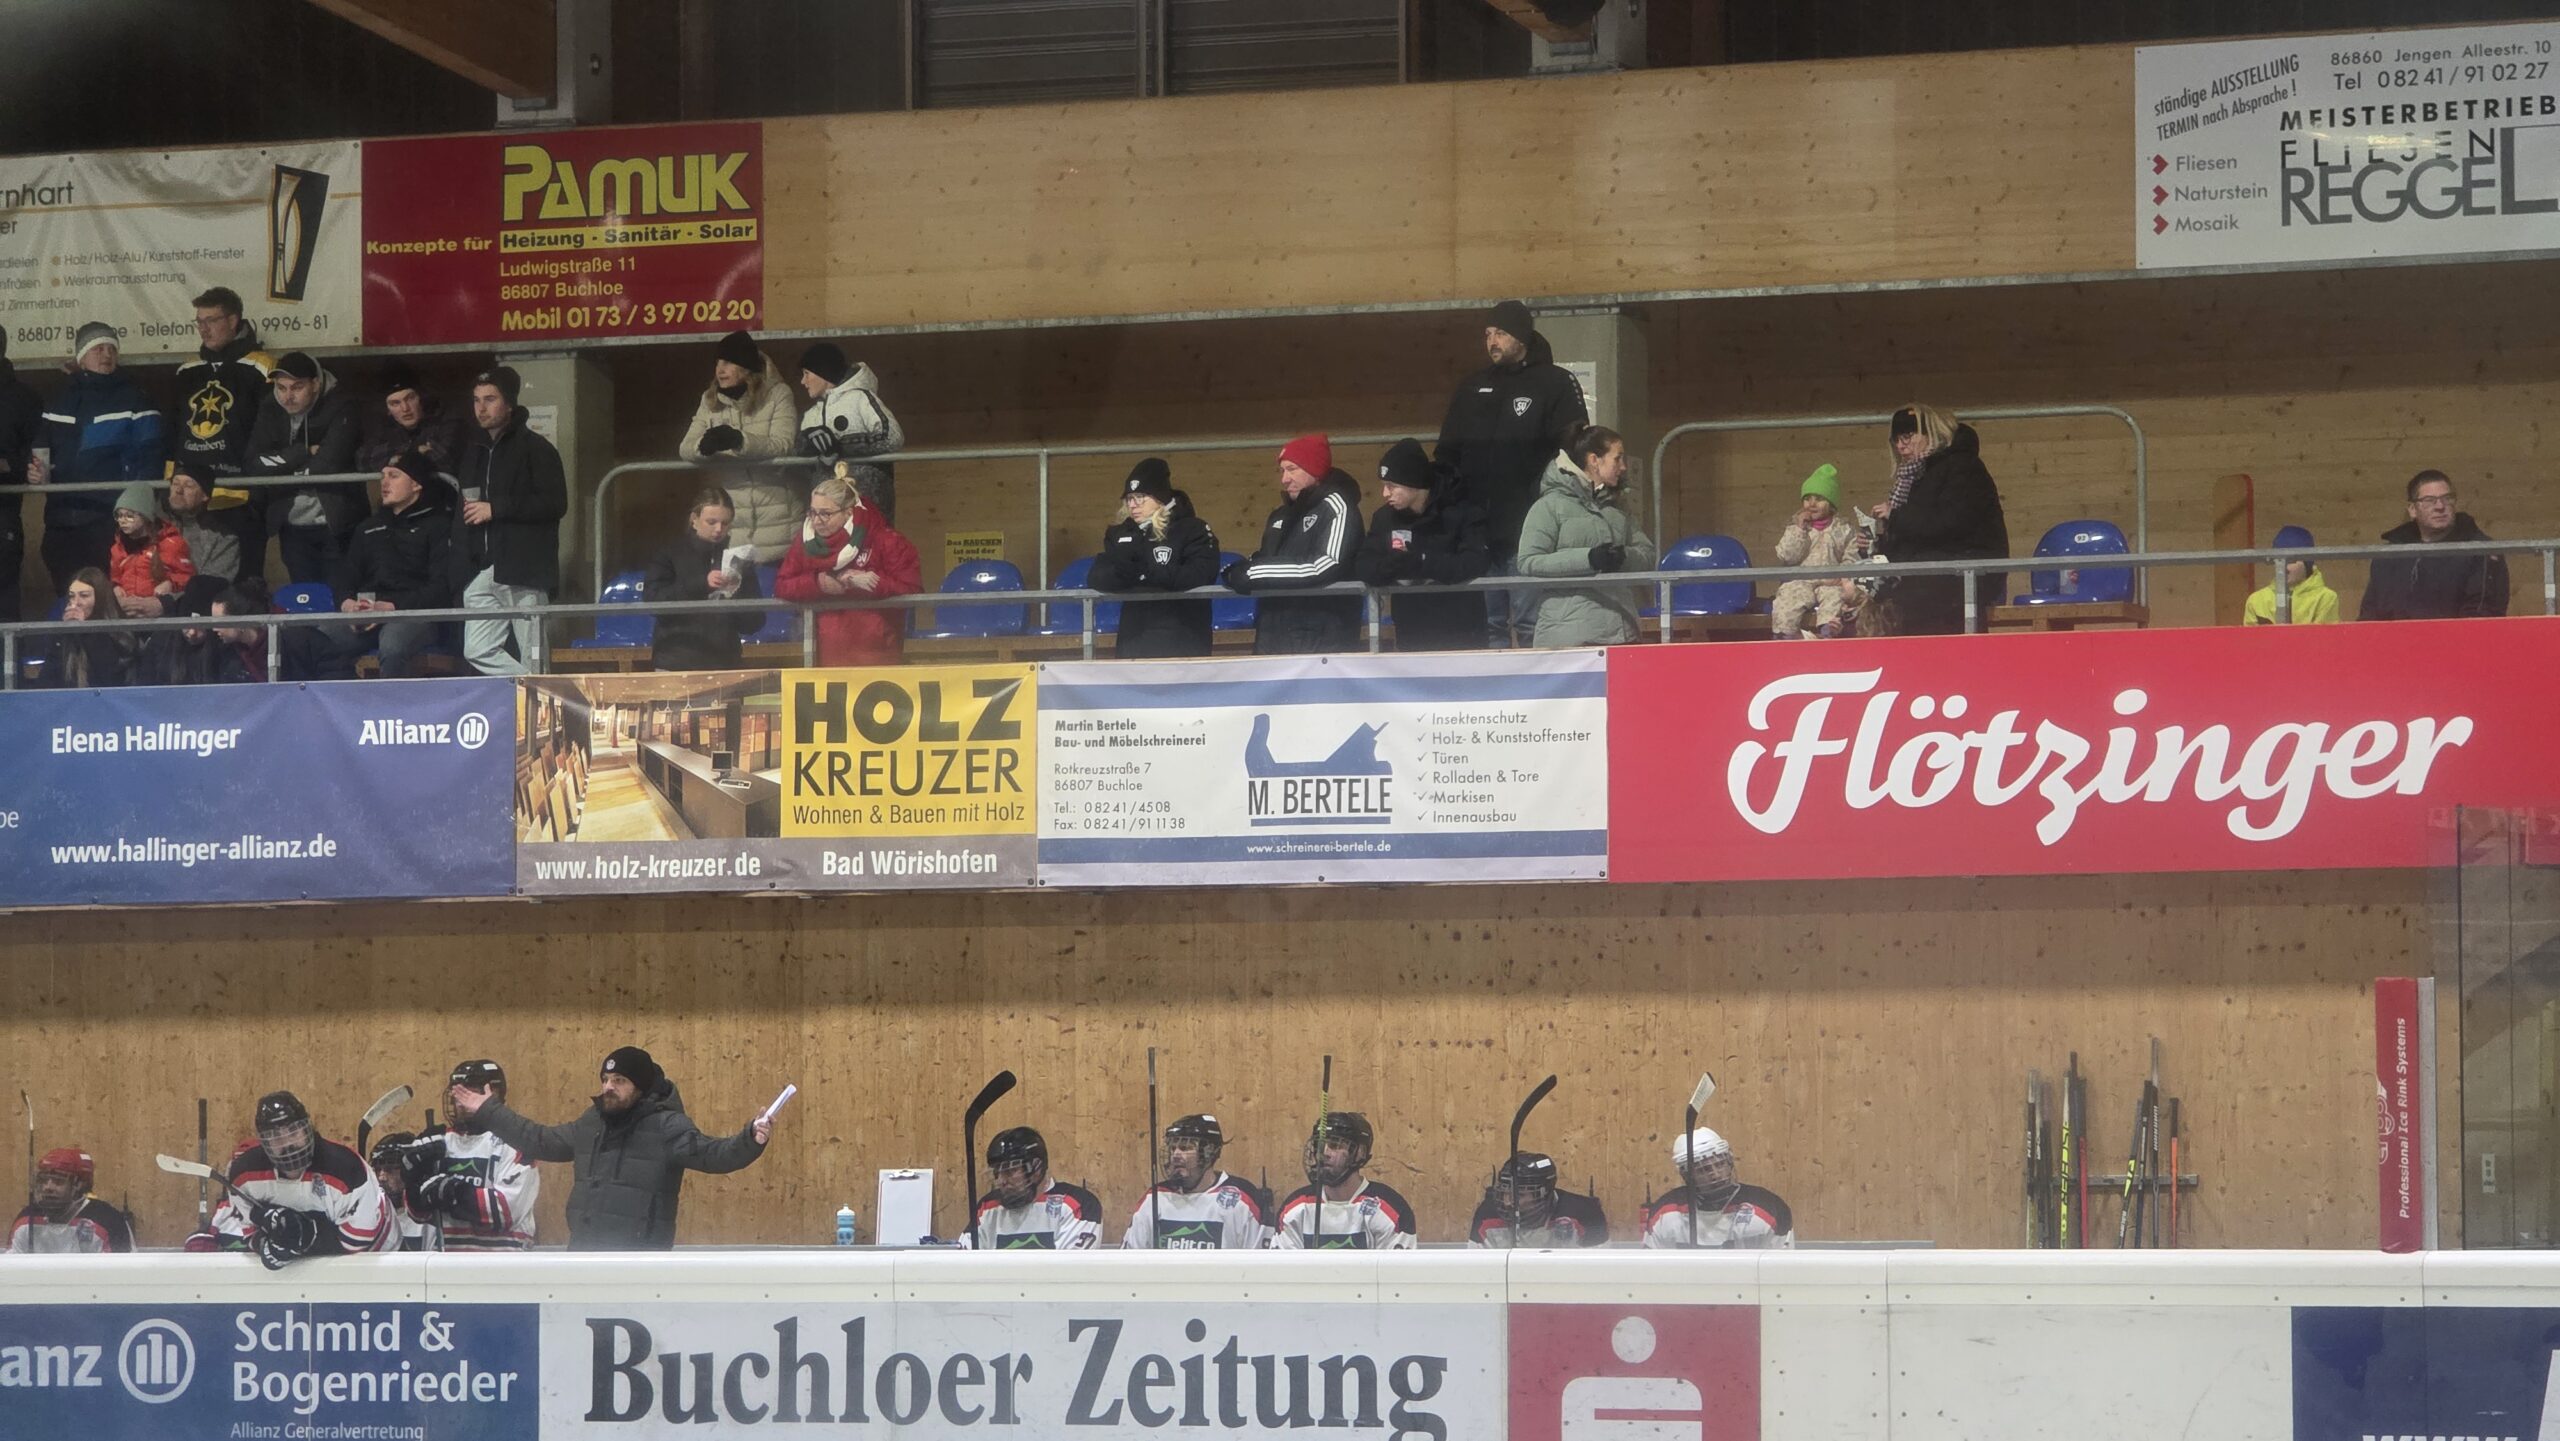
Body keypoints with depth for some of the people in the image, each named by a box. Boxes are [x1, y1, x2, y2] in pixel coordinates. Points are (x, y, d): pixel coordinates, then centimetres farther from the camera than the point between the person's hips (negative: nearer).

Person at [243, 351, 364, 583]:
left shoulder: (340, 406, -11)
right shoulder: (270, 411, 2)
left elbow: (329, 465, -22)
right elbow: (256, 465, -9)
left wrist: (283, 464, -10)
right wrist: (306, 452, -15)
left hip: (336, 523, -4)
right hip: (293, 527, 4)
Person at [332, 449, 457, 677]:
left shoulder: (438, 525, 8)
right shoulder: (370, 527, 28)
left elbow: (441, 588, -4)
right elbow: (343, 575, 20)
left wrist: (393, 607, -16)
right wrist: (347, 603, -4)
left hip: (416, 615, -5)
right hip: (365, 614, 5)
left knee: (393, 643, -40)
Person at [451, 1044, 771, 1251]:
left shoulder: (667, 1127, -8)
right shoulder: (592, 1124, 15)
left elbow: (711, 1154, -19)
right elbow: (541, 1141, 28)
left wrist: (750, 1141, -39)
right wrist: (488, 1112, 32)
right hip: (584, 1262, 8)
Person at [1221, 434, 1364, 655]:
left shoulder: (1335, 507, -6)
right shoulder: (1281, 515, 21)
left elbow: (1325, 568, -19)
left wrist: (1254, 572, -15)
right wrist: (1242, 572, 0)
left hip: (1321, 641, -8)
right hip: (1274, 637, 8)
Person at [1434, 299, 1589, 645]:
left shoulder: (1555, 383, 4)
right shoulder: (1472, 388, 20)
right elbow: (1447, 454, 23)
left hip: (1527, 525, -5)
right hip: (1478, 528, 5)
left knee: (1529, 624, -7)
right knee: (1488, 623, 4)